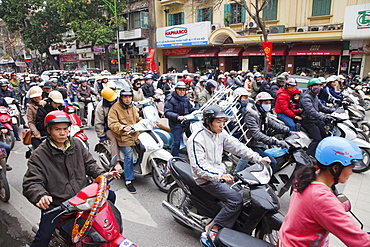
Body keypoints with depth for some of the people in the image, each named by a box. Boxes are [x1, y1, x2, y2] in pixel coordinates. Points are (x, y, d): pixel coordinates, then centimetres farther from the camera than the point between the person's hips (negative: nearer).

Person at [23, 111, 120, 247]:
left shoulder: (76, 144, 3)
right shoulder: (39, 155, -10)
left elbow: (89, 163, 10)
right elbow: (31, 182, -14)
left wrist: (102, 174, -8)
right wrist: (41, 196, -34)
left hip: (83, 194, 4)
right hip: (55, 203, -3)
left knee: (110, 195, 1)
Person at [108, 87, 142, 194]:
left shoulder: (132, 108, 20)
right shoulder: (115, 108, -2)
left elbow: (137, 119, 27)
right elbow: (112, 124, -12)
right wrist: (123, 128, -29)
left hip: (134, 134, 7)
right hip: (123, 136, -6)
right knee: (129, 155, -20)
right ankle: (128, 181, -12)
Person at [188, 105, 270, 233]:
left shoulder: (221, 133, 6)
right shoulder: (196, 139, -18)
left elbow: (237, 147, 5)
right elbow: (198, 166, -25)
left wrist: (258, 158, -4)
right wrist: (219, 176, -38)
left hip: (221, 174, 8)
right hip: (206, 180, -8)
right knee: (236, 199, -20)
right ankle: (213, 227, -7)